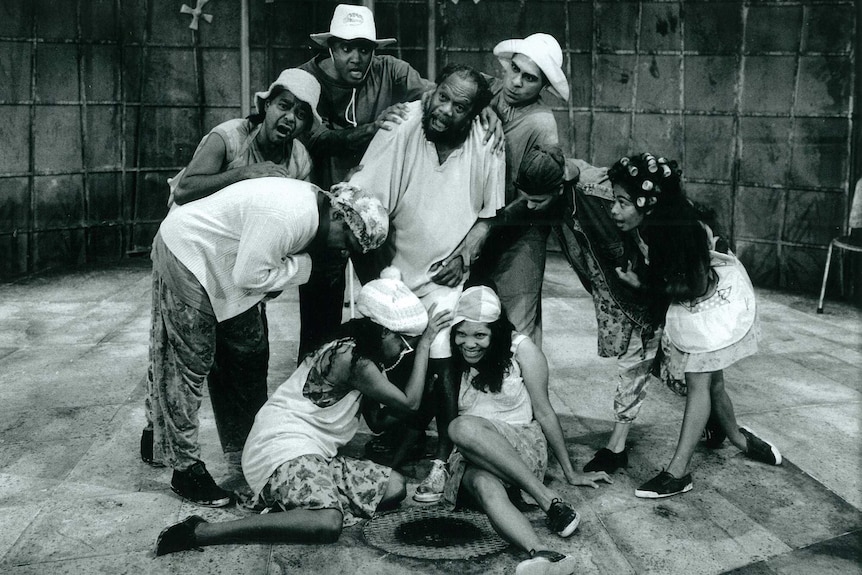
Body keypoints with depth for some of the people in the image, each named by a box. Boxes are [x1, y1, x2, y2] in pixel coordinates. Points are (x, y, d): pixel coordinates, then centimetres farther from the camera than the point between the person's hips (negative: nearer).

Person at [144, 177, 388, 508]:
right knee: (191, 363, -5)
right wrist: (301, 266, -19)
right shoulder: (289, 217, -33)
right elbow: (248, 276, -29)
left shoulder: (313, 203, -1)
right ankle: (185, 468, 6)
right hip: (186, 254, -10)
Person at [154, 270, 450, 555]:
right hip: (283, 444, -10)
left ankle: (287, 503, -9)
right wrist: (424, 345, -2)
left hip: (313, 451, 10)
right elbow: (410, 402, -9)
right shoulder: (357, 363, -15)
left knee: (394, 486, -2)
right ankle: (200, 532, -25)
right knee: (328, 524, -33)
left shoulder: (351, 348, 13)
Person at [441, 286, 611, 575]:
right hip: (471, 457, 2)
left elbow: (544, 413, 2)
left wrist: (571, 473, 6)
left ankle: (548, 499, -35)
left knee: (463, 427, -34)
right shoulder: (454, 359, 7)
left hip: (522, 445, -2)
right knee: (483, 485, -35)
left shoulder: (521, 349, -2)